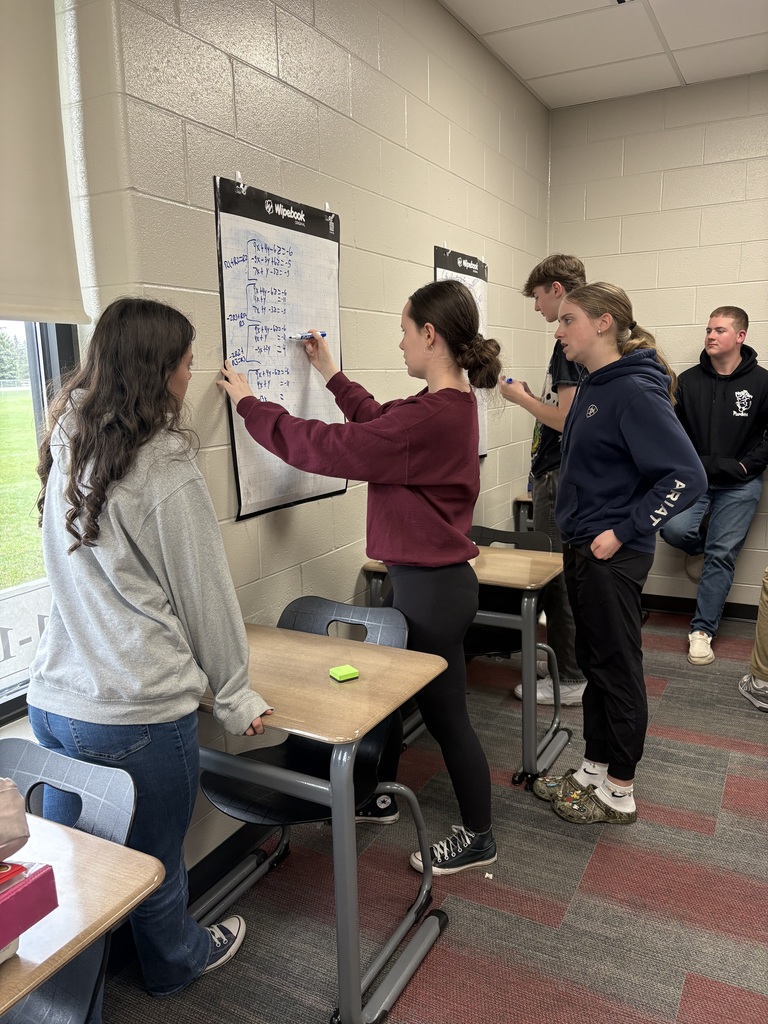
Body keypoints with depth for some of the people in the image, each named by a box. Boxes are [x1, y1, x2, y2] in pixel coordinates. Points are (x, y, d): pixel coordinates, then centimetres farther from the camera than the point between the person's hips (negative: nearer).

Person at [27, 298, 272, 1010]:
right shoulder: (164, 468, -18)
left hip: (53, 700, 7)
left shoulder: (64, 447, 2)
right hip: (140, 712, -6)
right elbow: (204, 593, -11)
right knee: (152, 863, 19)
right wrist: (233, 694, -1)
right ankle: (173, 963, 45)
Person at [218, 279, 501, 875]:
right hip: (428, 577, 10)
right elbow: (379, 421, 19)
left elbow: (323, 447, -22)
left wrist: (248, 404, -9)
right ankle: (379, 797, 45)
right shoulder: (449, 403, 4)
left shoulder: (431, 416, -27)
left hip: (432, 586, -10)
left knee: (445, 715, 8)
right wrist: (329, 373, 24)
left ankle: (478, 838, 30)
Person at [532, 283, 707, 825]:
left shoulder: (634, 391, -18)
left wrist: (622, 532, -20)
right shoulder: (593, 385, 9)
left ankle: (620, 793, 23)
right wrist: (580, 531, 14)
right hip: (583, 548, 9)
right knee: (595, 663, 18)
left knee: (618, 669, 5)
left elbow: (687, 476, -23)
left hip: (613, 556, -9)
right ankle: (594, 771, 34)